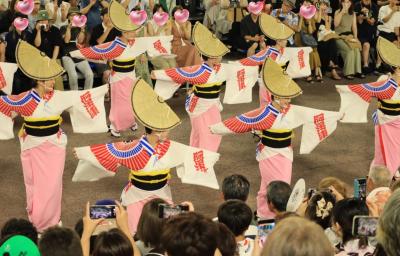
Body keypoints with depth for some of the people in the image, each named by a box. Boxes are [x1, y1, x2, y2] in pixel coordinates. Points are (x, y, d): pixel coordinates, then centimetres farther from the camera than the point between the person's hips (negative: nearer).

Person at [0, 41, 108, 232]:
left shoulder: (59, 97, -7)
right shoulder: (25, 100, -12)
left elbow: (83, 97, -5)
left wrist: (107, 88, -7)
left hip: (54, 145, 1)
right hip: (33, 146, -1)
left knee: (52, 185, 4)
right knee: (35, 185, 7)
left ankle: (51, 219, 19)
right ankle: (35, 220, 23)